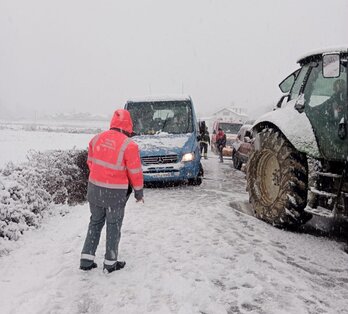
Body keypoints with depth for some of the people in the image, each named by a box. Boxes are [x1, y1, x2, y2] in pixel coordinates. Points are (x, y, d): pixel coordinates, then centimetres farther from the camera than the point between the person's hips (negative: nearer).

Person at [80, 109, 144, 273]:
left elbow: (90, 162, 10)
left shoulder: (97, 139, -1)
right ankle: (110, 262, 23)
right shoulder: (129, 145, -17)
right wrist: (139, 192, 5)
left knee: (95, 222, 20)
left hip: (94, 188, 5)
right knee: (113, 226, 12)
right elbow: (135, 172, -10)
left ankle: (87, 258, 23)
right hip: (116, 193, -4)